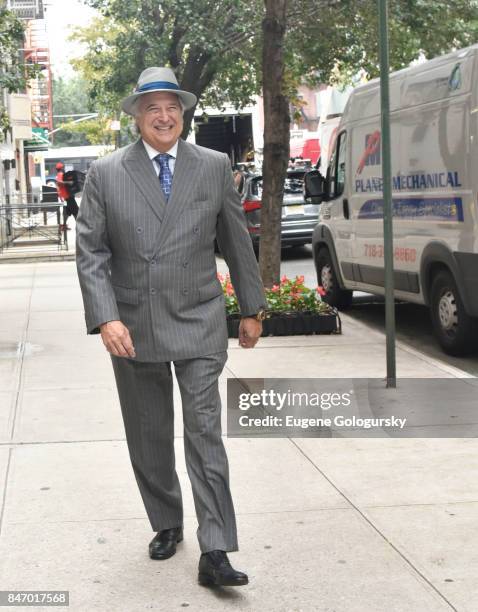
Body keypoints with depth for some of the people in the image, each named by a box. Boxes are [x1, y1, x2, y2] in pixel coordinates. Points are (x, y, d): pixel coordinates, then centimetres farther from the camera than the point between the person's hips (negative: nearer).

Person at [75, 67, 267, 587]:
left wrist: (251, 309, 12)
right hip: (132, 327, 1)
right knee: (148, 438, 12)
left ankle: (214, 552, -6)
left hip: (198, 324, -1)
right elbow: (90, 250, -3)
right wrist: (106, 318, -15)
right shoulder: (105, 173, 0)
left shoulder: (214, 167, 4)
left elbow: (236, 242, 10)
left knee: (205, 433, -7)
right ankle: (166, 524, 31)